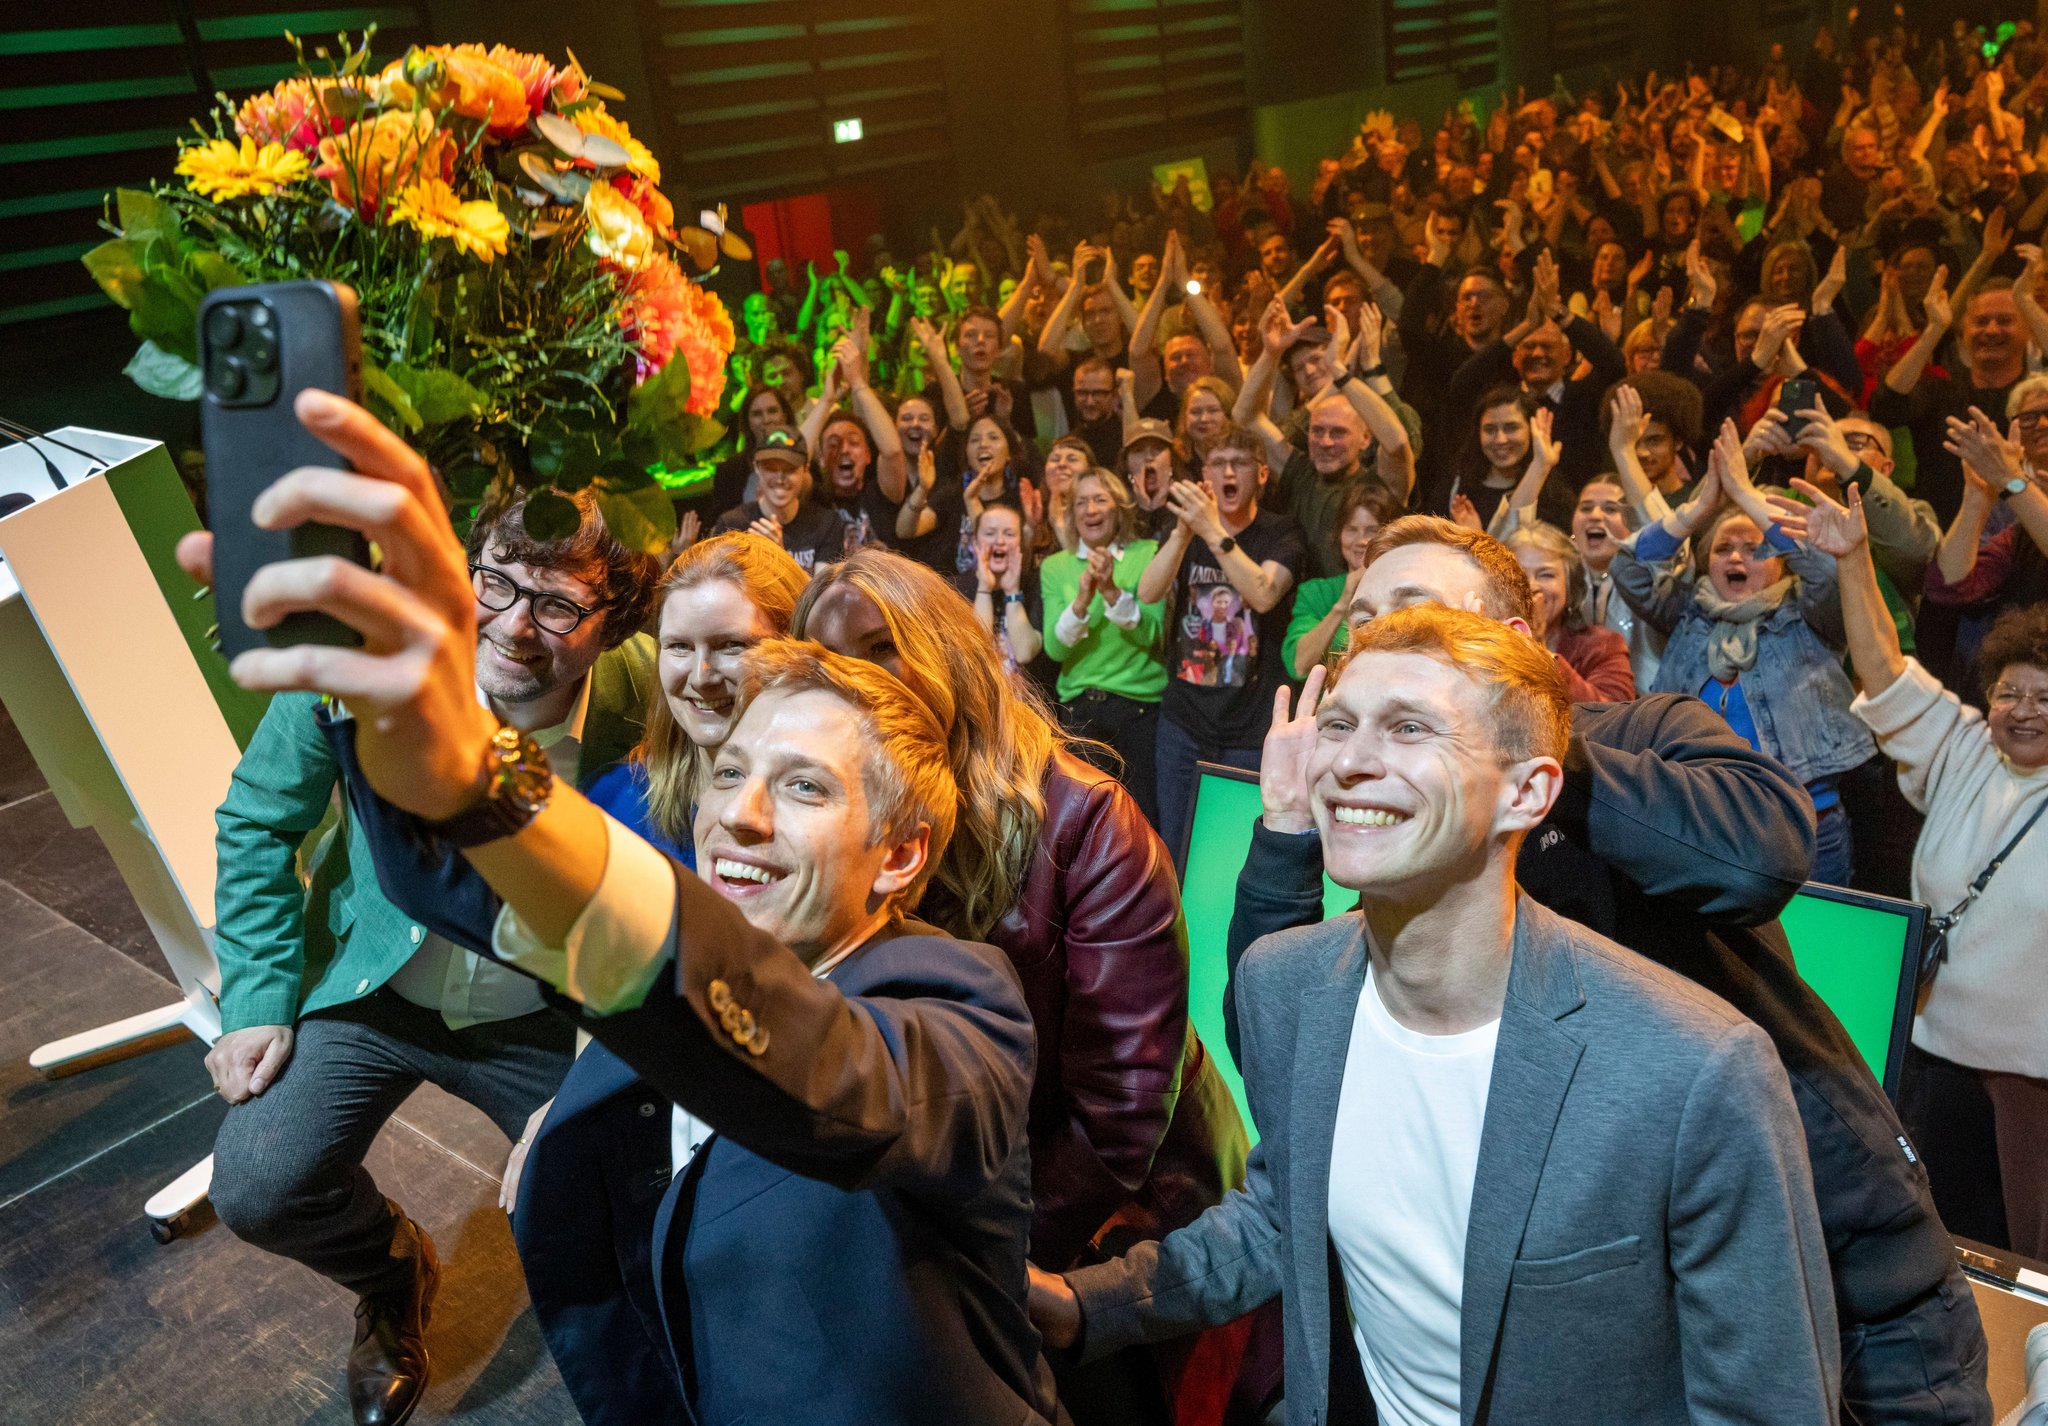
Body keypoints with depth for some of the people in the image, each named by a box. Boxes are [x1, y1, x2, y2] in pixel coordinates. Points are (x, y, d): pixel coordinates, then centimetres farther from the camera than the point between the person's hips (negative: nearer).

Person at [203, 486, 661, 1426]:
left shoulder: (644, 696, -25)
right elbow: (259, 824, -5)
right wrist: (260, 996, -7)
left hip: (540, 1016, 0)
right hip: (373, 987, 1)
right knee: (256, 1191, -13)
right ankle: (393, 1277, 24)